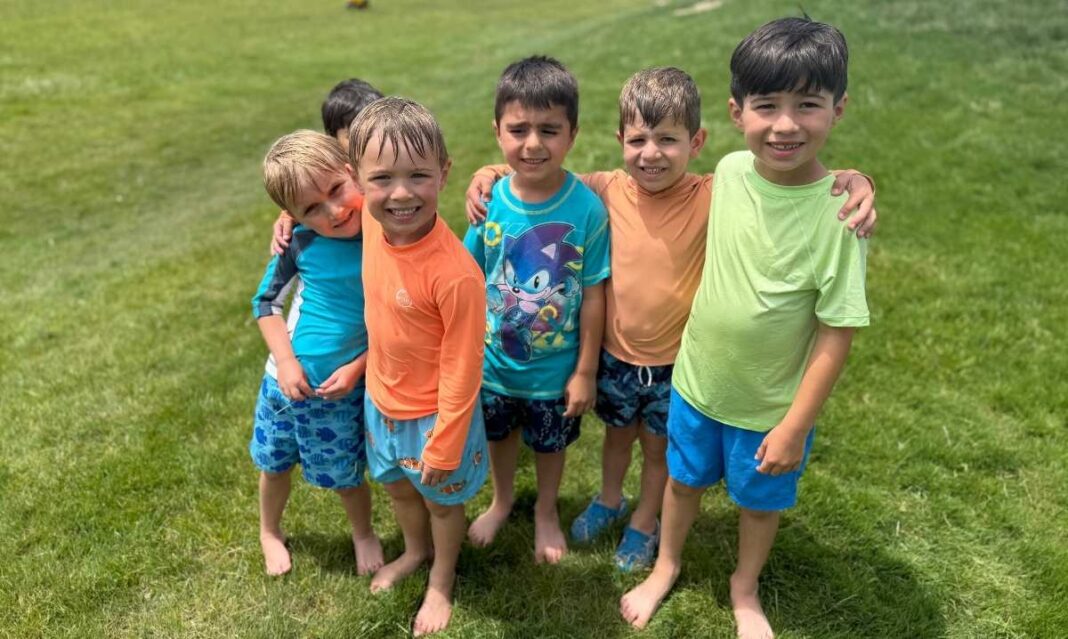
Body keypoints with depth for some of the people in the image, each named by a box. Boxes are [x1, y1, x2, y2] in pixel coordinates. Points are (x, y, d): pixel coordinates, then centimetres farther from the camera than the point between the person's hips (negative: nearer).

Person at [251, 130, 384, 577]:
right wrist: (286, 362, -11)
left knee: (345, 475, 14)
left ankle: (363, 534, 45)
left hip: (343, 388, -2)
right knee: (274, 463, 21)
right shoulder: (302, 243, -14)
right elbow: (266, 303, 0)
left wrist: (357, 367, -16)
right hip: (287, 379, 2)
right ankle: (270, 532, 51)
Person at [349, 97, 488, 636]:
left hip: (434, 414, -6)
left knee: (441, 500, 22)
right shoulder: (372, 221, -18)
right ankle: (415, 551, 62)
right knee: (397, 487, 30)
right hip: (381, 399, 6)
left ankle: (441, 584, 52)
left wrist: (443, 447, -16)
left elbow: (461, 369, -24)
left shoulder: (455, 274, -35)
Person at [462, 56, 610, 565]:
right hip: (493, 363, 2)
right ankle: (502, 502, 55)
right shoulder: (490, 201, -16)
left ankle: (546, 513, 50)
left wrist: (585, 371, -9)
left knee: (550, 444, 22)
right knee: (500, 435, 26)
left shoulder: (587, 207, -22)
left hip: (556, 367, -2)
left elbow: (593, 296, -14)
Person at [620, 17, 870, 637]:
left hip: (771, 405, -3)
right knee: (683, 479, 24)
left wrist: (795, 426, -15)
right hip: (697, 381, 4)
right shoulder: (731, 171, -12)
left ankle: (745, 589, 51)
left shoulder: (839, 213, -25)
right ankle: (667, 566, 53)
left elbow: (836, 334, -19)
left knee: (761, 500, 22)